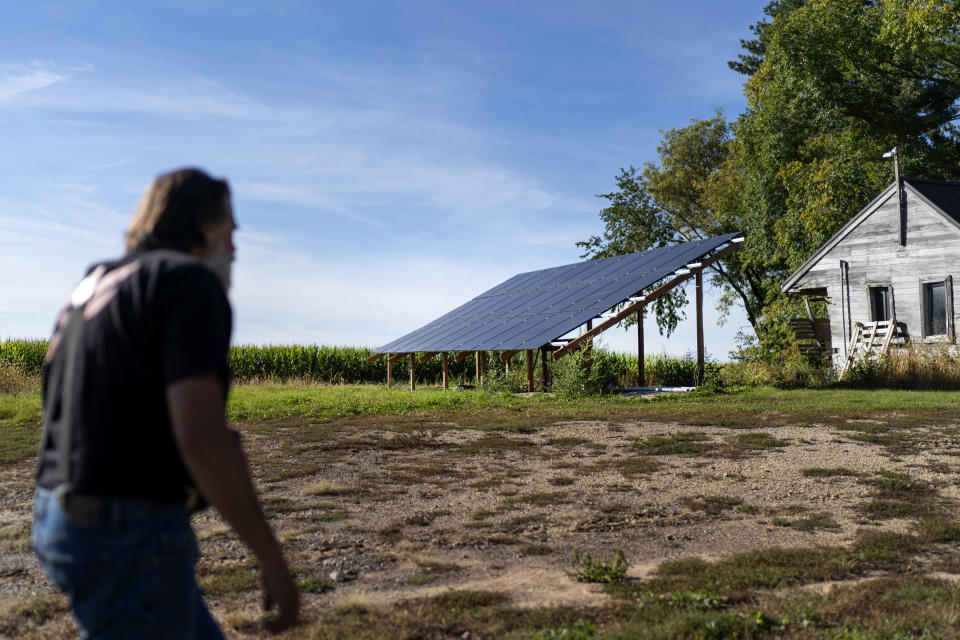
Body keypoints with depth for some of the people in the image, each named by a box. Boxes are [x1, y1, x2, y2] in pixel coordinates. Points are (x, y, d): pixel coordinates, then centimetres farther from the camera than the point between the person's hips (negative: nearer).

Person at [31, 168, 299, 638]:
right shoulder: (191, 283, -13)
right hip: (131, 537, -10)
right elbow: (201, 437, -25)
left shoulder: (94, 290, 16)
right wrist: (274, 560, -18)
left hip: (73, 521, 10)